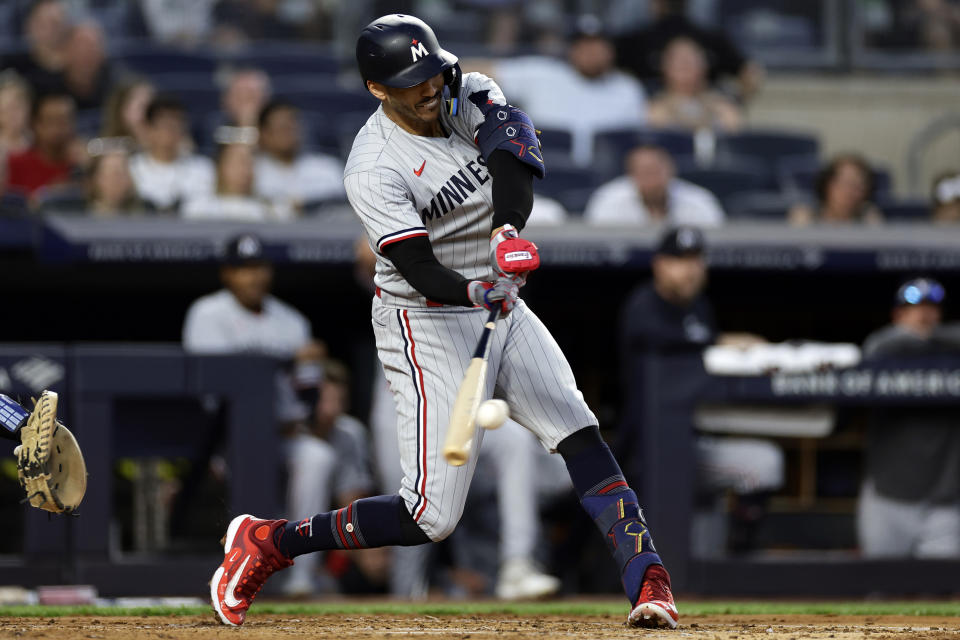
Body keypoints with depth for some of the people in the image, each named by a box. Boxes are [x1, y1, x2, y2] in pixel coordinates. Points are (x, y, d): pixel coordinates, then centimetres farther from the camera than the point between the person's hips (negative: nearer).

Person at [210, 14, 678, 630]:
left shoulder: (470, 96, -3)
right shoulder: (373, 170, -20)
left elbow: (516, 152, -22)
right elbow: (421, 271, -27)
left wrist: (509, 231, -40)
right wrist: (474, 292, -47)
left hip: (502, 307, 6)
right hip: (428, 321, -6)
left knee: (581, 435, -10)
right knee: (434, 516, -10)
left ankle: (648, 581, -10)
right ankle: (265, 543, 4)